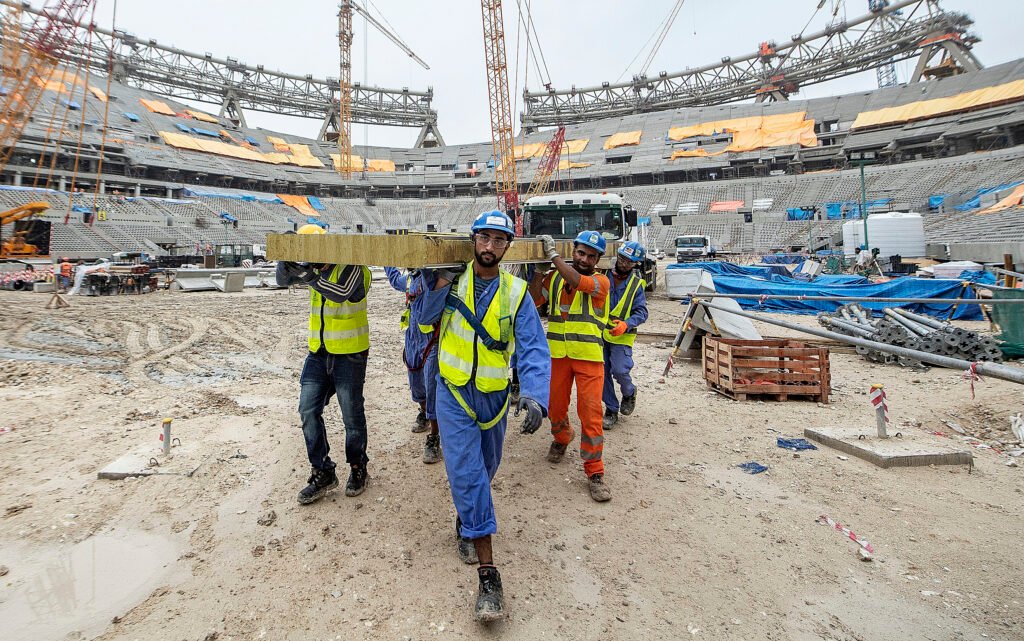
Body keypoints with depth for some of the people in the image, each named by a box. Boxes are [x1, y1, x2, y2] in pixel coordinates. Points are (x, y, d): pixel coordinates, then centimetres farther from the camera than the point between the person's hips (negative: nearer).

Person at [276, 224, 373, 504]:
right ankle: (322, 473, 16)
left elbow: (342, 292, -31)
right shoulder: (316, 269, 8)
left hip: (350, 354, -6)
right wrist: (285, 259, -9)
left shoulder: (352, 267, -14)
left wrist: (308, 275, -37)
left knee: (352, 415, 5)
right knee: (309, 410, 3)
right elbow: (283, 280, 9)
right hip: (318, 352, 7)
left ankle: (358, 468, 27)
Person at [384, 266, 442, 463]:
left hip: (432, 340, -9)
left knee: (432, 390, -6)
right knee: (416, 384, 23)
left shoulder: (431, 274, -15)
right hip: (413, 338, 9)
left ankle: (434, 439, 4)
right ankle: (424, 415, 49)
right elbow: (396, 280, 36)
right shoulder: (410, 277, 12)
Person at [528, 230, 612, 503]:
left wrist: (553, 254, -17)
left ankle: (595, 472, 7)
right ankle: (561, 439, 47)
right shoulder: (555, 277, 8)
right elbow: (534, 301, -1)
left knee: (591, 413, -6)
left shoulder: (601, 281, -2)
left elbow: (578, 282, -22)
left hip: (589, 357, -3)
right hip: (557, 354, 3)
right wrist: (539, 270, -7)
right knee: (556, 406, 15)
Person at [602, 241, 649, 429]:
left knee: (620, 371, -14)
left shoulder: (636, 285, 1)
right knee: (603, 373, 5)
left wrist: (626, 325, -22)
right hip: (599, 334, 2)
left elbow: (641, 312, -4)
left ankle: (629, 393, 21)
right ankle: (611, 410, 21)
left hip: (621, 337, -2)